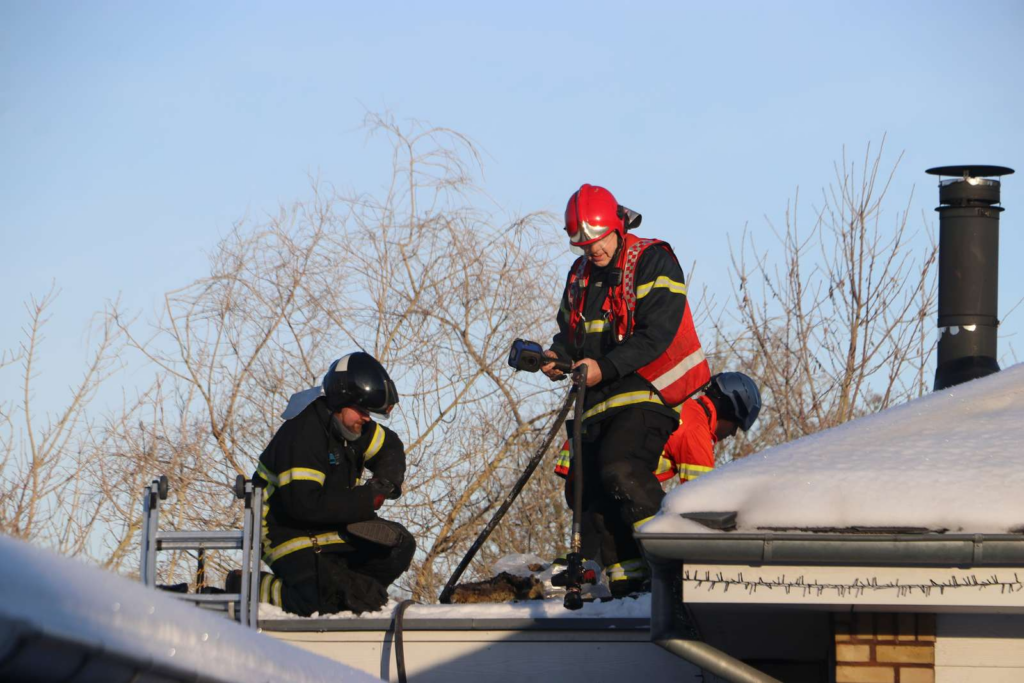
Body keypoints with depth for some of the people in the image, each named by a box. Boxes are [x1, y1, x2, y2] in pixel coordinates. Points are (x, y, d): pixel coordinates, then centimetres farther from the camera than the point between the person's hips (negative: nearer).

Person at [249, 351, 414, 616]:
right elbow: (304, 504, -32)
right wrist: (366, 500, -26)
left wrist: (386, 480, -3)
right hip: (289, 531, -9)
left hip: (335, 529, 9)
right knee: (319, 604, -26)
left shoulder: (353, 425, 2)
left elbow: (391, 448, 22)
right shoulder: (302, 435, -25)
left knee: (400, 546, -2)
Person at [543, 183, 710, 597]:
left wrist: (605, 368, -23)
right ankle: (624, 578, 4)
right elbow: (570, 331, 23)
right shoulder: (580, 275, 19)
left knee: (621, 470, -27)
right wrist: (558, 357, -2)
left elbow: (656, 334, -14)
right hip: (600, 399, 8)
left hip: (645, 392, -8)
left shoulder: (652, 261, -5)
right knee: (586, 486, 1)